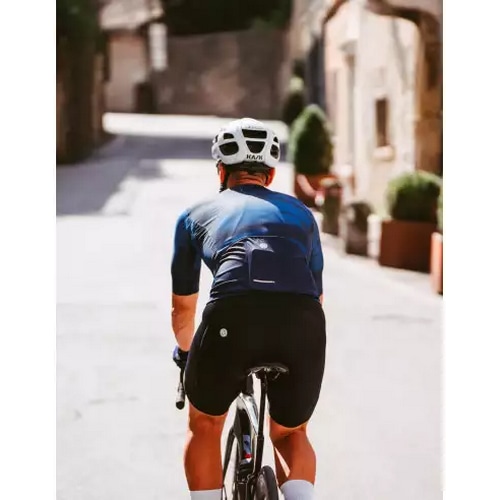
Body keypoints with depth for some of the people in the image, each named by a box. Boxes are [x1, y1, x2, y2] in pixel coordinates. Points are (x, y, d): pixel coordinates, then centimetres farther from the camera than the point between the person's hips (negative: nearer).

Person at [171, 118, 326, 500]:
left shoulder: (197, 215, 30)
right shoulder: (300, 212, 34)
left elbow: (183, 307, 41)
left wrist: (184, 352, 62)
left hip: (231, 315, -1)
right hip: (303, 321, 2)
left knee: (204, 427, 27)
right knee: (291, 434, 27)